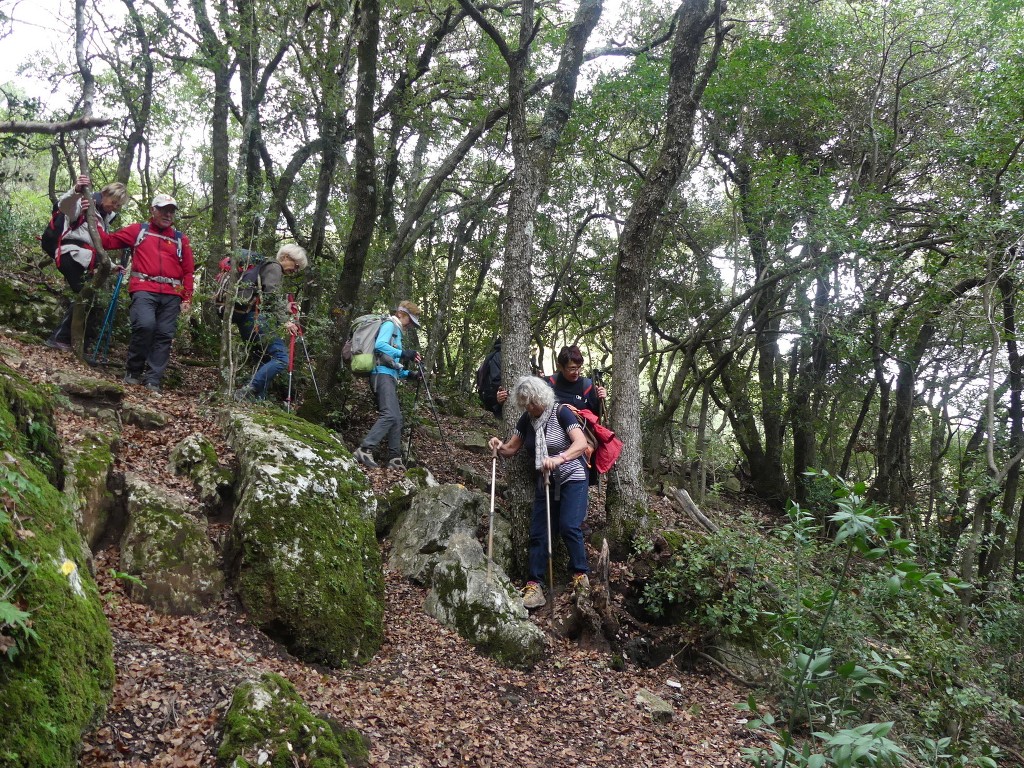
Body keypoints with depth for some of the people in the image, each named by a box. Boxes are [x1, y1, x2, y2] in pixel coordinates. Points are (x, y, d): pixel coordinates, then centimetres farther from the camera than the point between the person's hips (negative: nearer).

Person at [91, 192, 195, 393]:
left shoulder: (180, 239, 18)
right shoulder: (138, 231, 15)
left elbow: (188, 271, 16)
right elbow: (108, 241, 14)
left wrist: (187, 298, 7)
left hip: (171, 295, 3)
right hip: (144, 289, -3)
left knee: (164, 335, -3)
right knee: (145, 325, -23)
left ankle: (153, 380, 1)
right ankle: (133, 371, -4)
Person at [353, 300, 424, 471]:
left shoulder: (396, 331, 29)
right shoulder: (389, 325, 1)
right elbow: (380, 345, -19)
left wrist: (409, 374, 15)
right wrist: (403, 353, -22)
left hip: (389, 376, 10)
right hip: (382, 374, -10)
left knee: (397, 418, 6)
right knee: (389, 415, -24)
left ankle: (394, 459, 4)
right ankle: (364, 450, -31)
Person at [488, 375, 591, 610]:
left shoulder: (560, 412, -15)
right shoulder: (526, 420, 3)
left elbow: (582, 443, -27)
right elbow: (511, 448, 9)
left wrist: (558, 459, -44)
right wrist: (499, 447, -16)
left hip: (572, 478, -6)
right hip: (546, 482, 6)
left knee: (569, 526, -20)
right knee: (538, 532, -3)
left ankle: (581, 576, -5)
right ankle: (534, 586, -2)